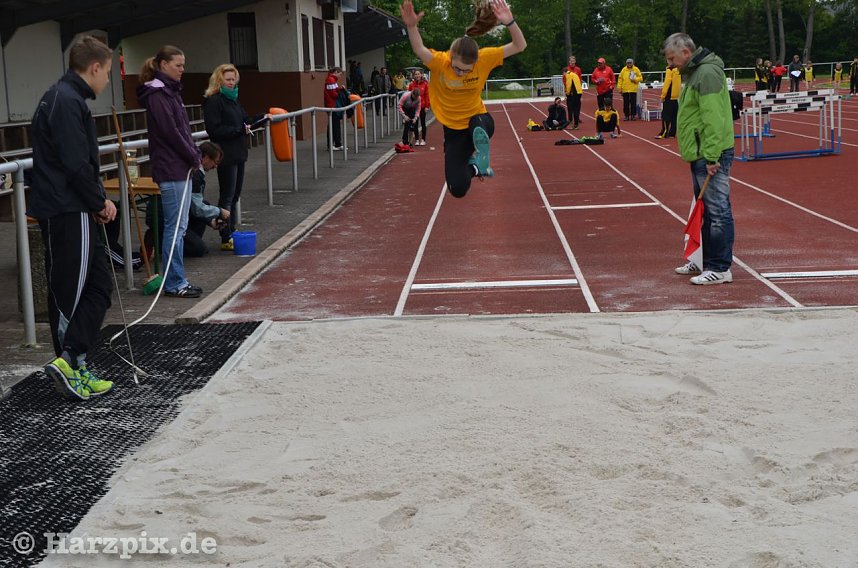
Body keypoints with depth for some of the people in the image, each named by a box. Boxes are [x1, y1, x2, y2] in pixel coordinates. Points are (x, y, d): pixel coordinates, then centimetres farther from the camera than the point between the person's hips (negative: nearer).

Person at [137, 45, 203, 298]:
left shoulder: (170, 90, 17)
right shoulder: (157, 94, -12)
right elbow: (169, 131, -17)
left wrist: (194, 153, 6)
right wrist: (193, 156, -10)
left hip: (181, 167, 10)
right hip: (171, 169, -10)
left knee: (178, 227, 11)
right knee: (175, 227, -6)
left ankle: (177, 281, 17)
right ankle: (174, 284, 0)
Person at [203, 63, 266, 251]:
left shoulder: (233, 99, 16)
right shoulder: (213, 101, -12)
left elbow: (245, 121, 22)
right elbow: (214, 130, -19)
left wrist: (262, 118, 12)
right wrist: (239, 130, -19)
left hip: (238, 154, 9)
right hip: (226, 156, -9)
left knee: (235, 195, 13)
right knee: (227, 196, -6)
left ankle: (231, 233, 21)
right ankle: (226, 239, -2)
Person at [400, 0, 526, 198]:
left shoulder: (484, 59, -17)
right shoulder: (439, 62, -21)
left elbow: (519, 46, -18)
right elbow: (420, 50, -41)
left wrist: (510, 22, -36)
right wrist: (411, 26, -60)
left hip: (477, 118, 0)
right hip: (453, 129, 0)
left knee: (482, 125, -41)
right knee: (458, 188, -5)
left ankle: (480, 157, -9)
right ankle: (473, 167, 26)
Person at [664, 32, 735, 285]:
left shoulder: (707, 73, -16)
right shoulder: (693, 73, 18)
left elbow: (713, 119, -23)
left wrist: (711, 157, -25)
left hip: (711, 156, -11)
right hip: (699, 154, 11)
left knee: (717, 212, -7)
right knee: (705, 210, 17)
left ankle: (720, 269, -3)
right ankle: (707, 261, 26)